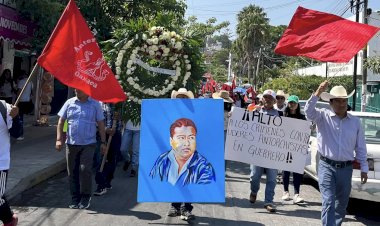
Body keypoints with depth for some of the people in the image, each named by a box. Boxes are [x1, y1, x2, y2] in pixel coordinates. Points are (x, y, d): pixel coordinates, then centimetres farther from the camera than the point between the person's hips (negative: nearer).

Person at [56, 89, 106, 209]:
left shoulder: (95, 104, 1)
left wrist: (103, 142, 0)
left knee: (85, 170, -10)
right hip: (71, 144, 3)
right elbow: (61, 121, 8)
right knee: (72, 172, 8)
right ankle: (75, 198, 21)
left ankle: (86, 197, 8)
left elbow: (101, 124, 3)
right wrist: (59, 139, -1)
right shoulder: (69, 103, 5)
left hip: (88, 144, -3)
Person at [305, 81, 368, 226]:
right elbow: (308, 111, -23)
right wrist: (318, 93, -33)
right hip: (326, 166, -4)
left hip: (346, 168, 4)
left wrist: (364, 168, 9)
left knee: (342, 203, 16)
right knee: (328, 202, -11)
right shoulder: (323, 116, -3)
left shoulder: (355, 121, 7)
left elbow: (360, 147, 10)